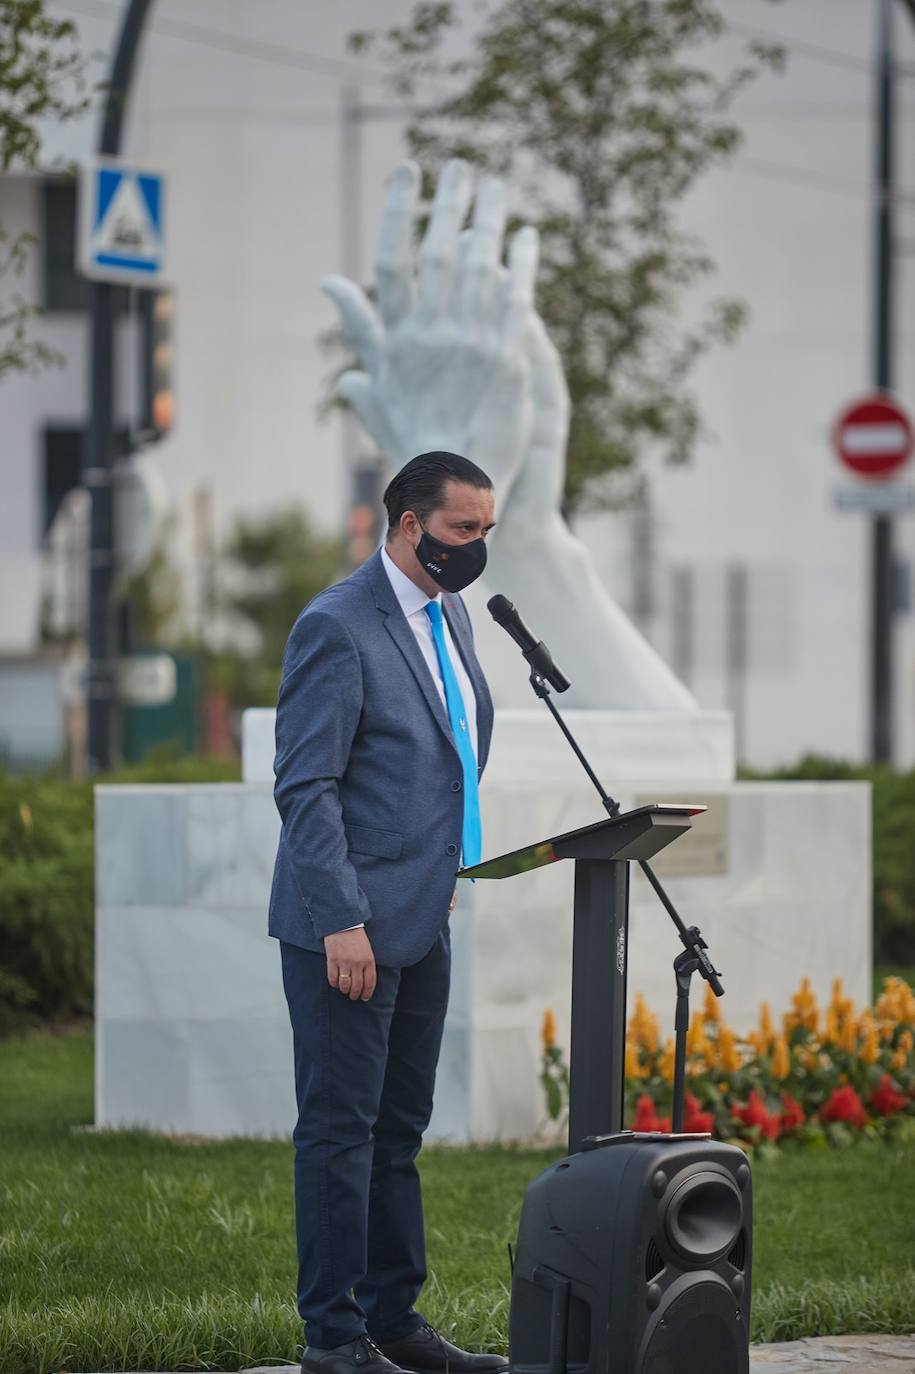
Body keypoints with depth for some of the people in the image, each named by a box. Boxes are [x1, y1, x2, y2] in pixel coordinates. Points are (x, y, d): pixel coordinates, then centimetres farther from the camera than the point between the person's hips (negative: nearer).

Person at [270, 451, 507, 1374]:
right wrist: (342, 921, -21)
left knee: (397, 1128, 13)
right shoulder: (337, 627, -14)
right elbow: (304, 786, -17)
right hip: (349, 923, -9)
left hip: (421, 918, 9)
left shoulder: (451, 614, 13)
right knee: (340, 1130, -3)